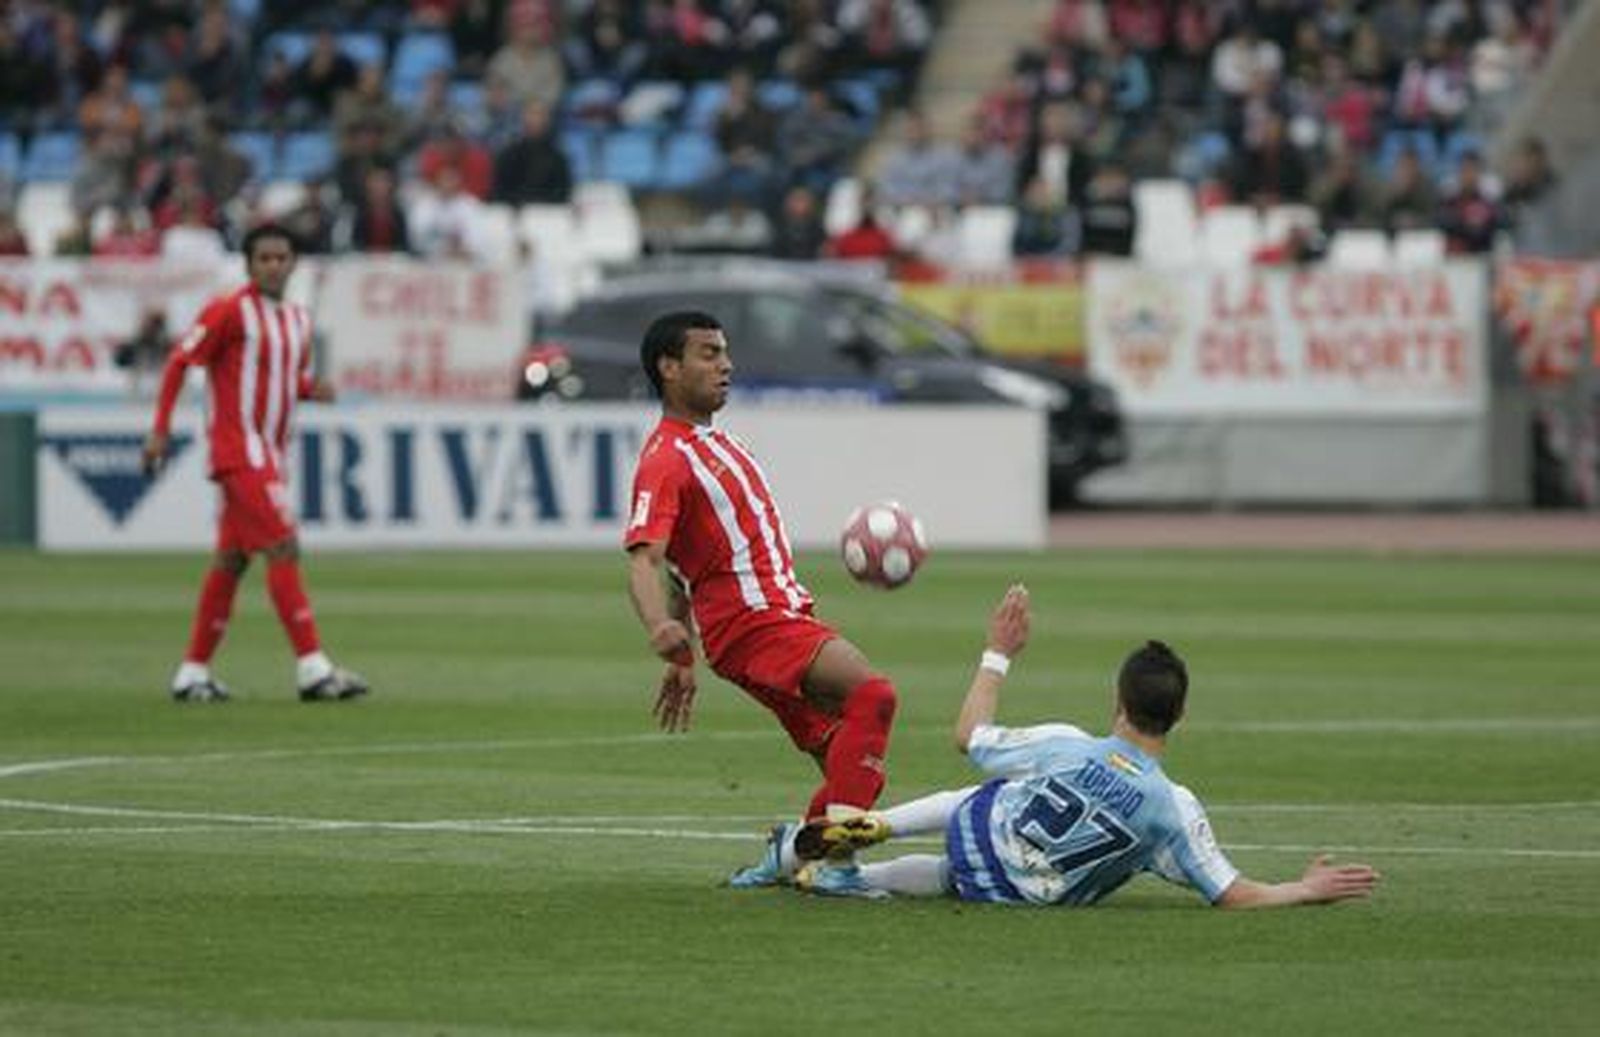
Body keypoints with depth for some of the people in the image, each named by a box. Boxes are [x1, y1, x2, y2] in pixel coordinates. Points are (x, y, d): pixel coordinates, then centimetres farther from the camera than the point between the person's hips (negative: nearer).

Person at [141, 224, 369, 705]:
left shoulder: (298, 319, 14)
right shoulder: (230, 311, -9)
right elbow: (179, 361, -7)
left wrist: (311, 389, 1)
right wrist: (161, 429, -13)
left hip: (270, 454, 8)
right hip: (239, 448, -8)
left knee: (231, 560, 10)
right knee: (283, 548, -15)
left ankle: (193, 673, 16)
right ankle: (312, 668, -18)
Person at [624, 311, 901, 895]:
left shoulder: (712, 442, 21)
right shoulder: (665, 462, -11)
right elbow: (644, 561, -25)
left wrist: (684, 660, 28)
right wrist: (660, 628, -45)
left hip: (786, 615, 10)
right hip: (754, 625, -10)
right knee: (872, 694, -28)